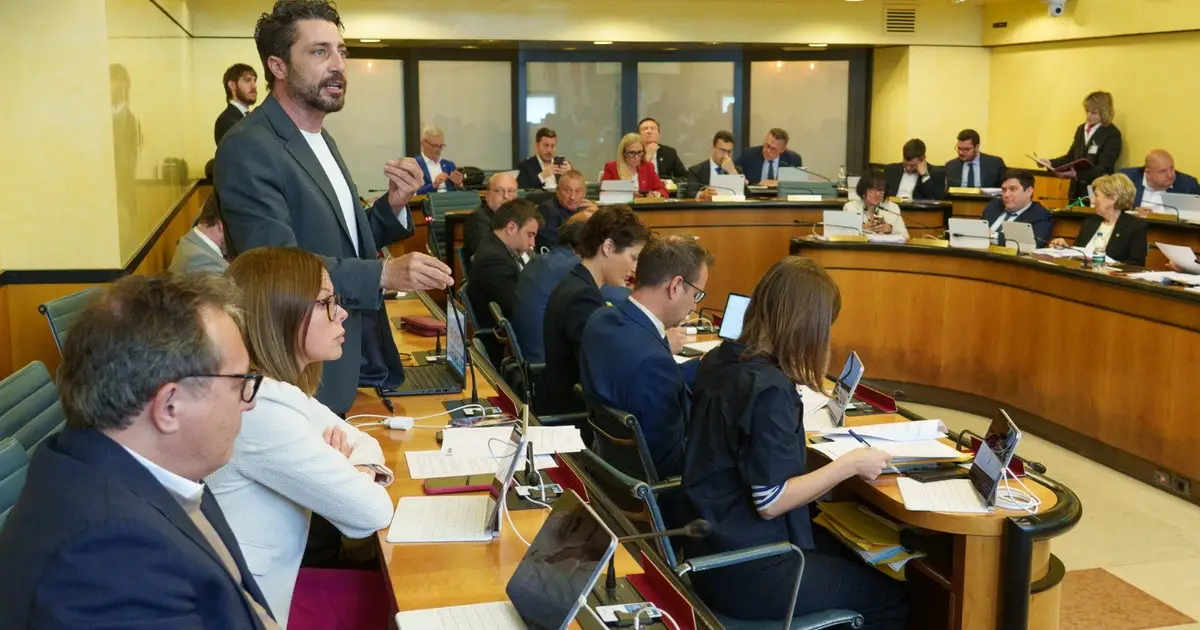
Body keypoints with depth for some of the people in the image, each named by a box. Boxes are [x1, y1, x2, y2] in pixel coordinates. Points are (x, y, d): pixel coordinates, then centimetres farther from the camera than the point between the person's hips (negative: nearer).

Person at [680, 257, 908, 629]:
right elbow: (770, 502, -24)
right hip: (743, 571, -9)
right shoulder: (769, 390, -26)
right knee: (890, 597, 7)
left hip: (715, 545, 9)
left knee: (850, 553, 26)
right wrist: (850, 465, -16)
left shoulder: (720, 360, 1)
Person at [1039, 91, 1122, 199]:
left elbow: (1104, 168, -17)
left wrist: (1077, 174, -31)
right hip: (1077, 188, 6)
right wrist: (1051, 163, -3)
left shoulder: (1112, 134, -9)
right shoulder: (1081, 129, 12)